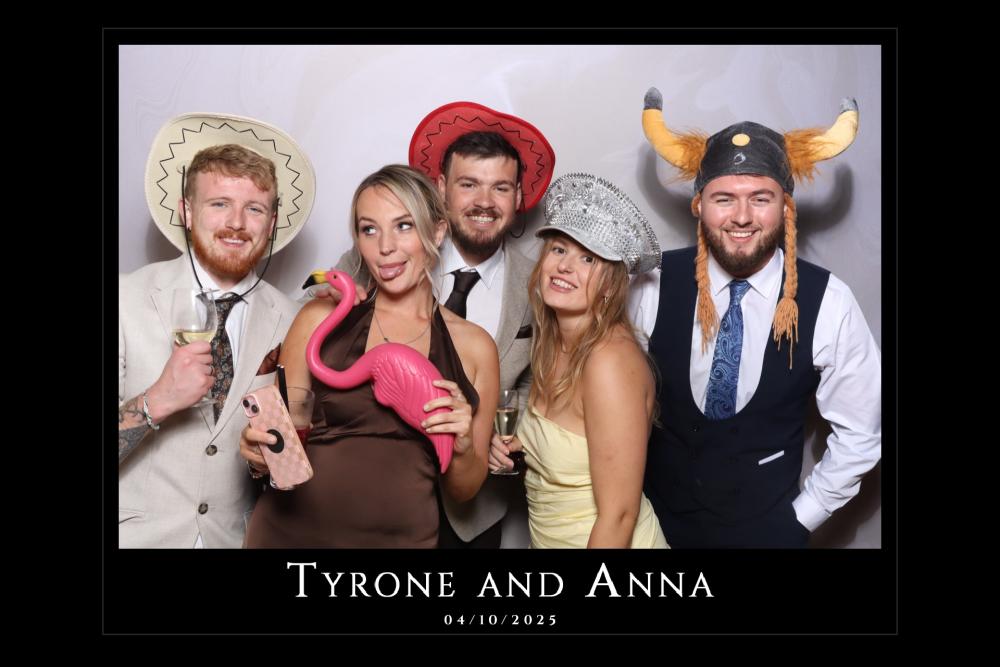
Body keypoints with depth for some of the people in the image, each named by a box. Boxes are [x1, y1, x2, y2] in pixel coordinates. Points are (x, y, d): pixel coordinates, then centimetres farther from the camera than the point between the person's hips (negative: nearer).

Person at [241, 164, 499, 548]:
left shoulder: (474, 347, -2)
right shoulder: (322, 319, -5)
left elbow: (463, 490, 5)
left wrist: (462, 447, -14)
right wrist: (262, 450, -17)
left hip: (404, 538, 1)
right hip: (290, 533, 0)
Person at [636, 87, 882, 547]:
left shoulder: (827, 304, -16)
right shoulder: (657, 284, -15)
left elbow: (859, 433, -5)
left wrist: (802, 516, -1)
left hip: (767, 526, -1)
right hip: (657, 516, 1)